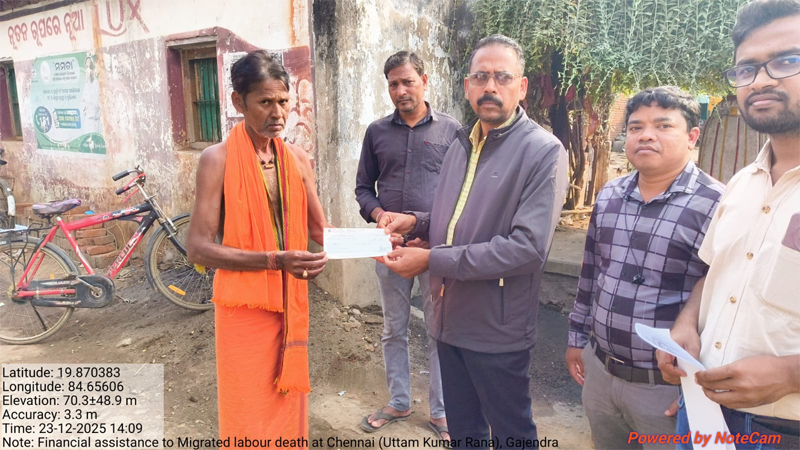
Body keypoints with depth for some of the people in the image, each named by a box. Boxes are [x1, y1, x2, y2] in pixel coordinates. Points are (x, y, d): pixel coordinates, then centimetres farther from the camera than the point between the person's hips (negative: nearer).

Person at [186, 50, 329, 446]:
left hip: (292, 301, 5)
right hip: (244, 306, -4)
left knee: (287, 406, 19)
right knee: (250, 416, 9)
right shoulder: (217, 160, -12)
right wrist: (274, 260, -27)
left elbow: (319, 228, 8)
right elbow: (198, 248, -17)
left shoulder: (297, 159, 3)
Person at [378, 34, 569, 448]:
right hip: (450, 318, 7)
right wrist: (416, 222, -2)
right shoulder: (460, 146, 10)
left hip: (498, 329, -6)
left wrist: (432, 260, -23)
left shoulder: (544, 152, -15)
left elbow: (528, 247, -24)